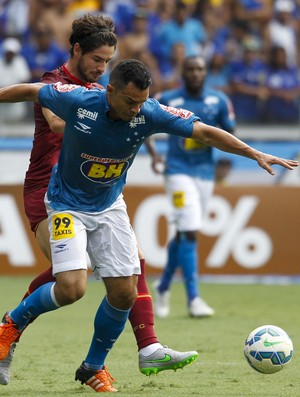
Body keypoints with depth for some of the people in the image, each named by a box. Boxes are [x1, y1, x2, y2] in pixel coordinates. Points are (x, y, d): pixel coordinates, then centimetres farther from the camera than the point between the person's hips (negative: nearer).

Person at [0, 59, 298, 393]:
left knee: (124, 294, -1)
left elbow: (205, 132, -16)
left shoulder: (150, 114, -19)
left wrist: (256, 154, -23)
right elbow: (31, 92, -8)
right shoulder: (78, 101, -25)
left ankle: (93, 367, 20)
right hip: (68, 205, -4)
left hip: (110, 206, 4)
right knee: (71, 287, -20)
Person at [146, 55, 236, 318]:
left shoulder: (219, 101, 3)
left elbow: (230, 134, 9)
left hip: (205, 171, 4)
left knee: (185, 232, 12)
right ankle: (193, 298, -16)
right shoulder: (167, 100, -4)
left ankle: (163, 286, 33)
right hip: (179, 171, -4)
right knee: (189, 231, -15)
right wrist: (153, 153, -7)